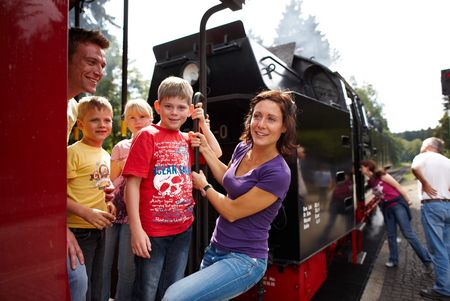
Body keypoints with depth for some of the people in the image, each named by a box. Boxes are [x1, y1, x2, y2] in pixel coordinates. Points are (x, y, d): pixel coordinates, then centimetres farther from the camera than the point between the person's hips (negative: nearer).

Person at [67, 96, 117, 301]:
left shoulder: (105, 155, 9)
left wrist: (108, 203, 5)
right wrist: (85, 212, -25)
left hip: (100, 229, 7)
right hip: (79, 231, -7)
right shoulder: (74, 152, -14)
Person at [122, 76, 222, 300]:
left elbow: (216, 154, 13)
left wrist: (202, 123, 4)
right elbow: (132, 184, -13)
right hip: (152, 233, -5)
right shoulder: (147, 135, -10)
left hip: (183, 230, 5)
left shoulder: (187, 139, 7)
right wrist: (136, 229, -18)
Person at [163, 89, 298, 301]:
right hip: (215, 249, 7)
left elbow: (232, 212, -18)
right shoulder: (243, 148, -1)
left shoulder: (278, 173, -24)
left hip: (244, 260, -7)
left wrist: (204, 186, -3)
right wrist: (205, 150, 8)